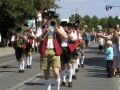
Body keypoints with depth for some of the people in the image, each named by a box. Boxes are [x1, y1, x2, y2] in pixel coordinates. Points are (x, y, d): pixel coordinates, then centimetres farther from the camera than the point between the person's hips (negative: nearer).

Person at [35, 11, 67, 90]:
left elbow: (65, 37, -8)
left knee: (56, 73, -13)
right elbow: (37, 40, -4)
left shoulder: (59, 28, 9)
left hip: (55, 52, -1)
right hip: (44, 52, 1)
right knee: (46, 74, 9)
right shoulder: (41, 28, 8)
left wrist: (56, 28, -11)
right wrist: (46, 31, -15)